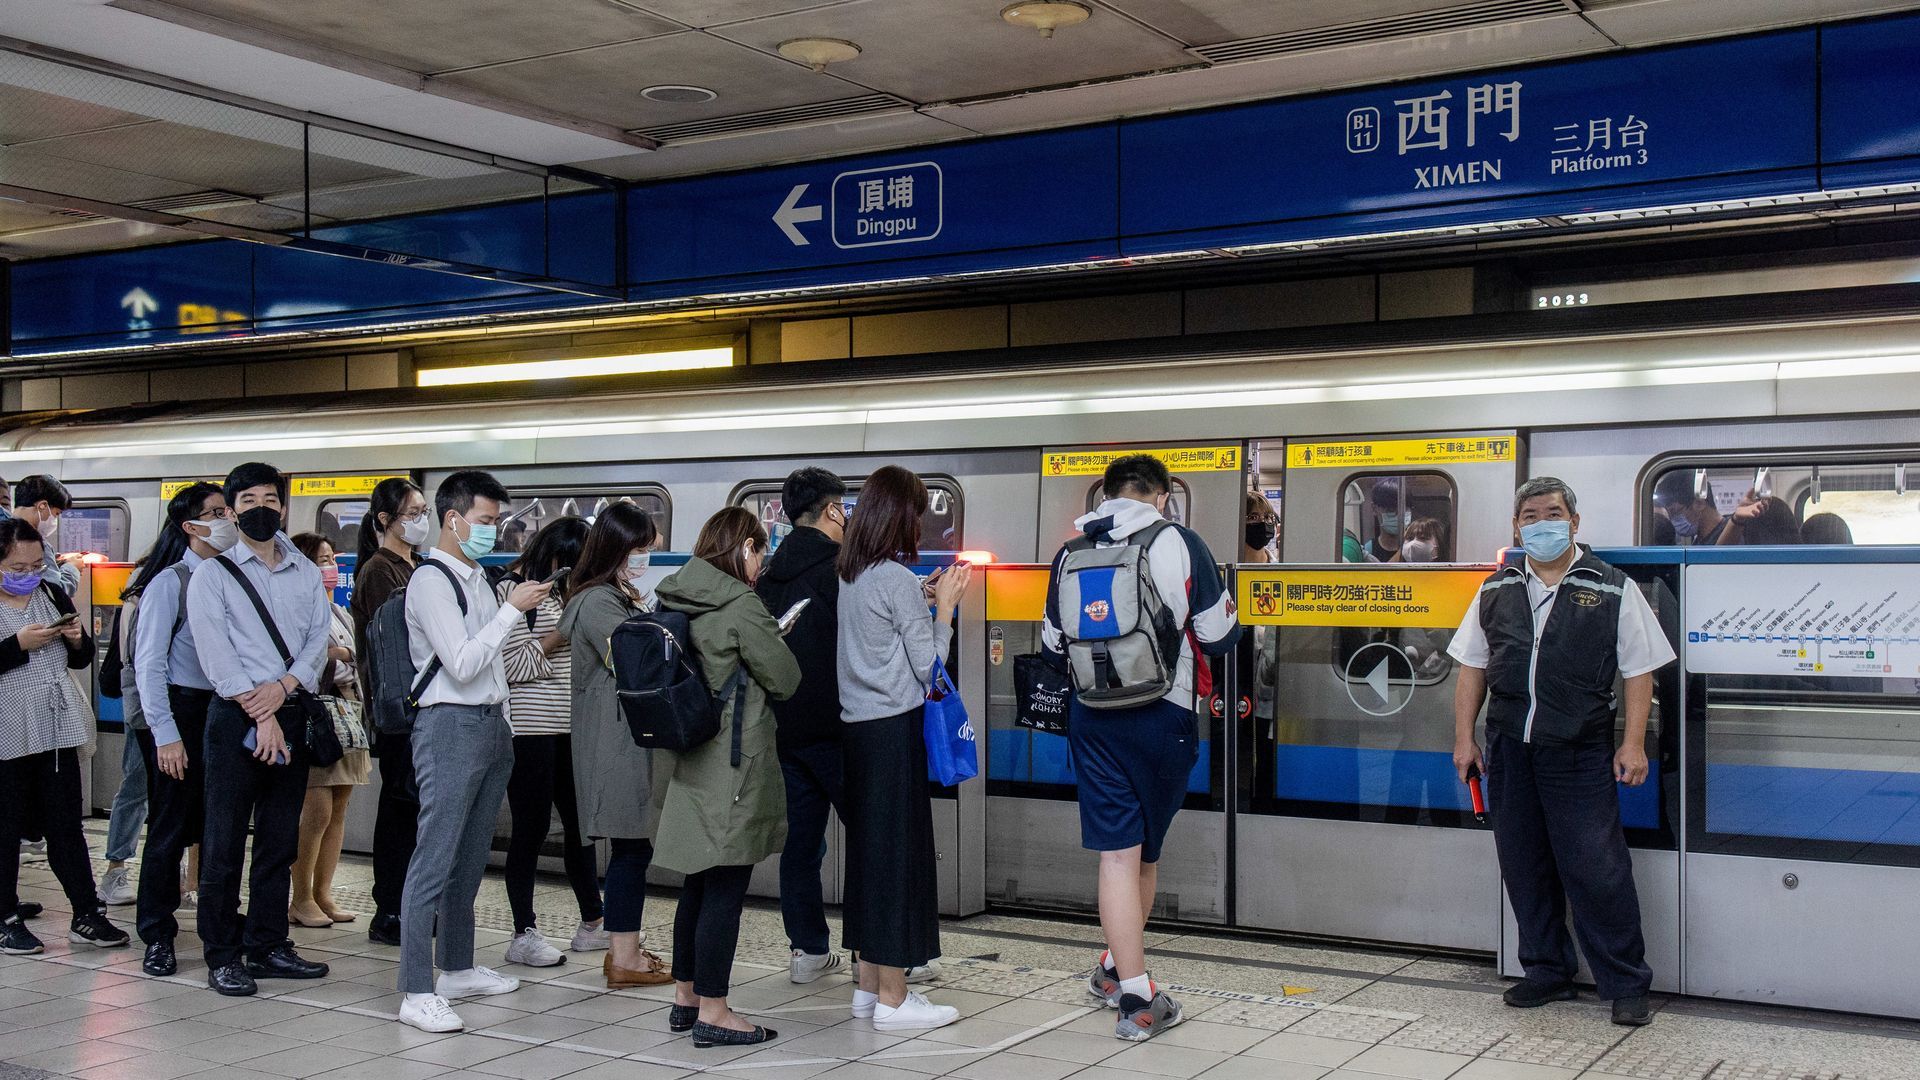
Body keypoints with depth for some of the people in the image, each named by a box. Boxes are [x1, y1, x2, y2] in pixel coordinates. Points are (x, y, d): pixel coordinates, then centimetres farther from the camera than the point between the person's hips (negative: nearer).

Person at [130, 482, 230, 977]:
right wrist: (165, 735, -12)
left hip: (224, 711, 4)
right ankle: (157, 937, 13)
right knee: (169, 826, 2)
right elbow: (149, 665, -9)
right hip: (181, 711, -4)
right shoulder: (169, 583, -8)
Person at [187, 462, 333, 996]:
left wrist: (284, 685, -13)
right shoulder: (213, 575, 2)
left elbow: (319, 638, 4)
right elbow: (217, 655, -7)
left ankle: (267, 946, 17)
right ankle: (223, 957, 5)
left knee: (280, 840, 8)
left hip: (291, 714, 4)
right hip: (236, 716, -4)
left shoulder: (307, 573, 14)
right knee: (225, 842, -1)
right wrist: (260, 714, -14)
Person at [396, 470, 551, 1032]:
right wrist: (511, 610, -15)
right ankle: (417, 993, -6)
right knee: (435, 859, -8)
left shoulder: (476, 576, 15)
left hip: (490, 724, 9)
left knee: (471, 858, 14)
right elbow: (462, 664, -19)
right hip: (451, 726, -9)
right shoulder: (431, 581, -12)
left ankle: (458, 968, 25)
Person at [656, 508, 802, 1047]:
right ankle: (713, 1013, 1)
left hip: (693, 761, 8)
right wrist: (777, 639, 9)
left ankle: (686, 996, 26)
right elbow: (786, 680, -9)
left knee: (698, 884, 17)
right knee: (725, 888, -3)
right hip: (734, 765, -8)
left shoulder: (679, 601, 9)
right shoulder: (742, 606, -15)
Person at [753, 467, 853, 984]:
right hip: (834, 726, -7)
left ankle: (807, 949, 15)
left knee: (800, 838, 11)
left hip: (786, 727, 7)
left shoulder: (769, 574, 10)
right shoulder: (839, 568, -12)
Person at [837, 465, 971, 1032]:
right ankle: (892, 1000, 4)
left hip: (857, 726, 8)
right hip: (894, 730, -8)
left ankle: (869, 984, 23)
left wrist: (923, 599, 14)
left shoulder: (847, 576, 9)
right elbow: (928, 666, -11)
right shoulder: (897, 579, -14)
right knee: (900, 851, -2)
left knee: (868, 846, 14)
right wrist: (945, 605, -1)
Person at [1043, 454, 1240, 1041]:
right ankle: (1120, 970, 29)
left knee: (1118, 853, 2)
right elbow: (1220, 637, -7)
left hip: (1092, 718, 2)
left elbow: (1052, 642, 12)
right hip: (1163, 717, -2)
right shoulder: (1179, 545, -7)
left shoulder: (1070, 554, 4)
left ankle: (1134, 996, 1)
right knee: (1145, 851, 16)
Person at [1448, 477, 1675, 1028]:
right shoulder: (1497, 591, 11)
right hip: (1510, 747, 4)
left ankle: (1626, 985, 8)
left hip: (1581, 752, -4)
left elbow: (1639, 671, 0)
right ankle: (1547, 971, 23)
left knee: (1597, 869, -5)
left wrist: (1633, 744, -7)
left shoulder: (1612, 589, 1)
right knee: (1524, 866, 10)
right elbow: (1473, 667, 14)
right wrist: (1464, 738, 8)